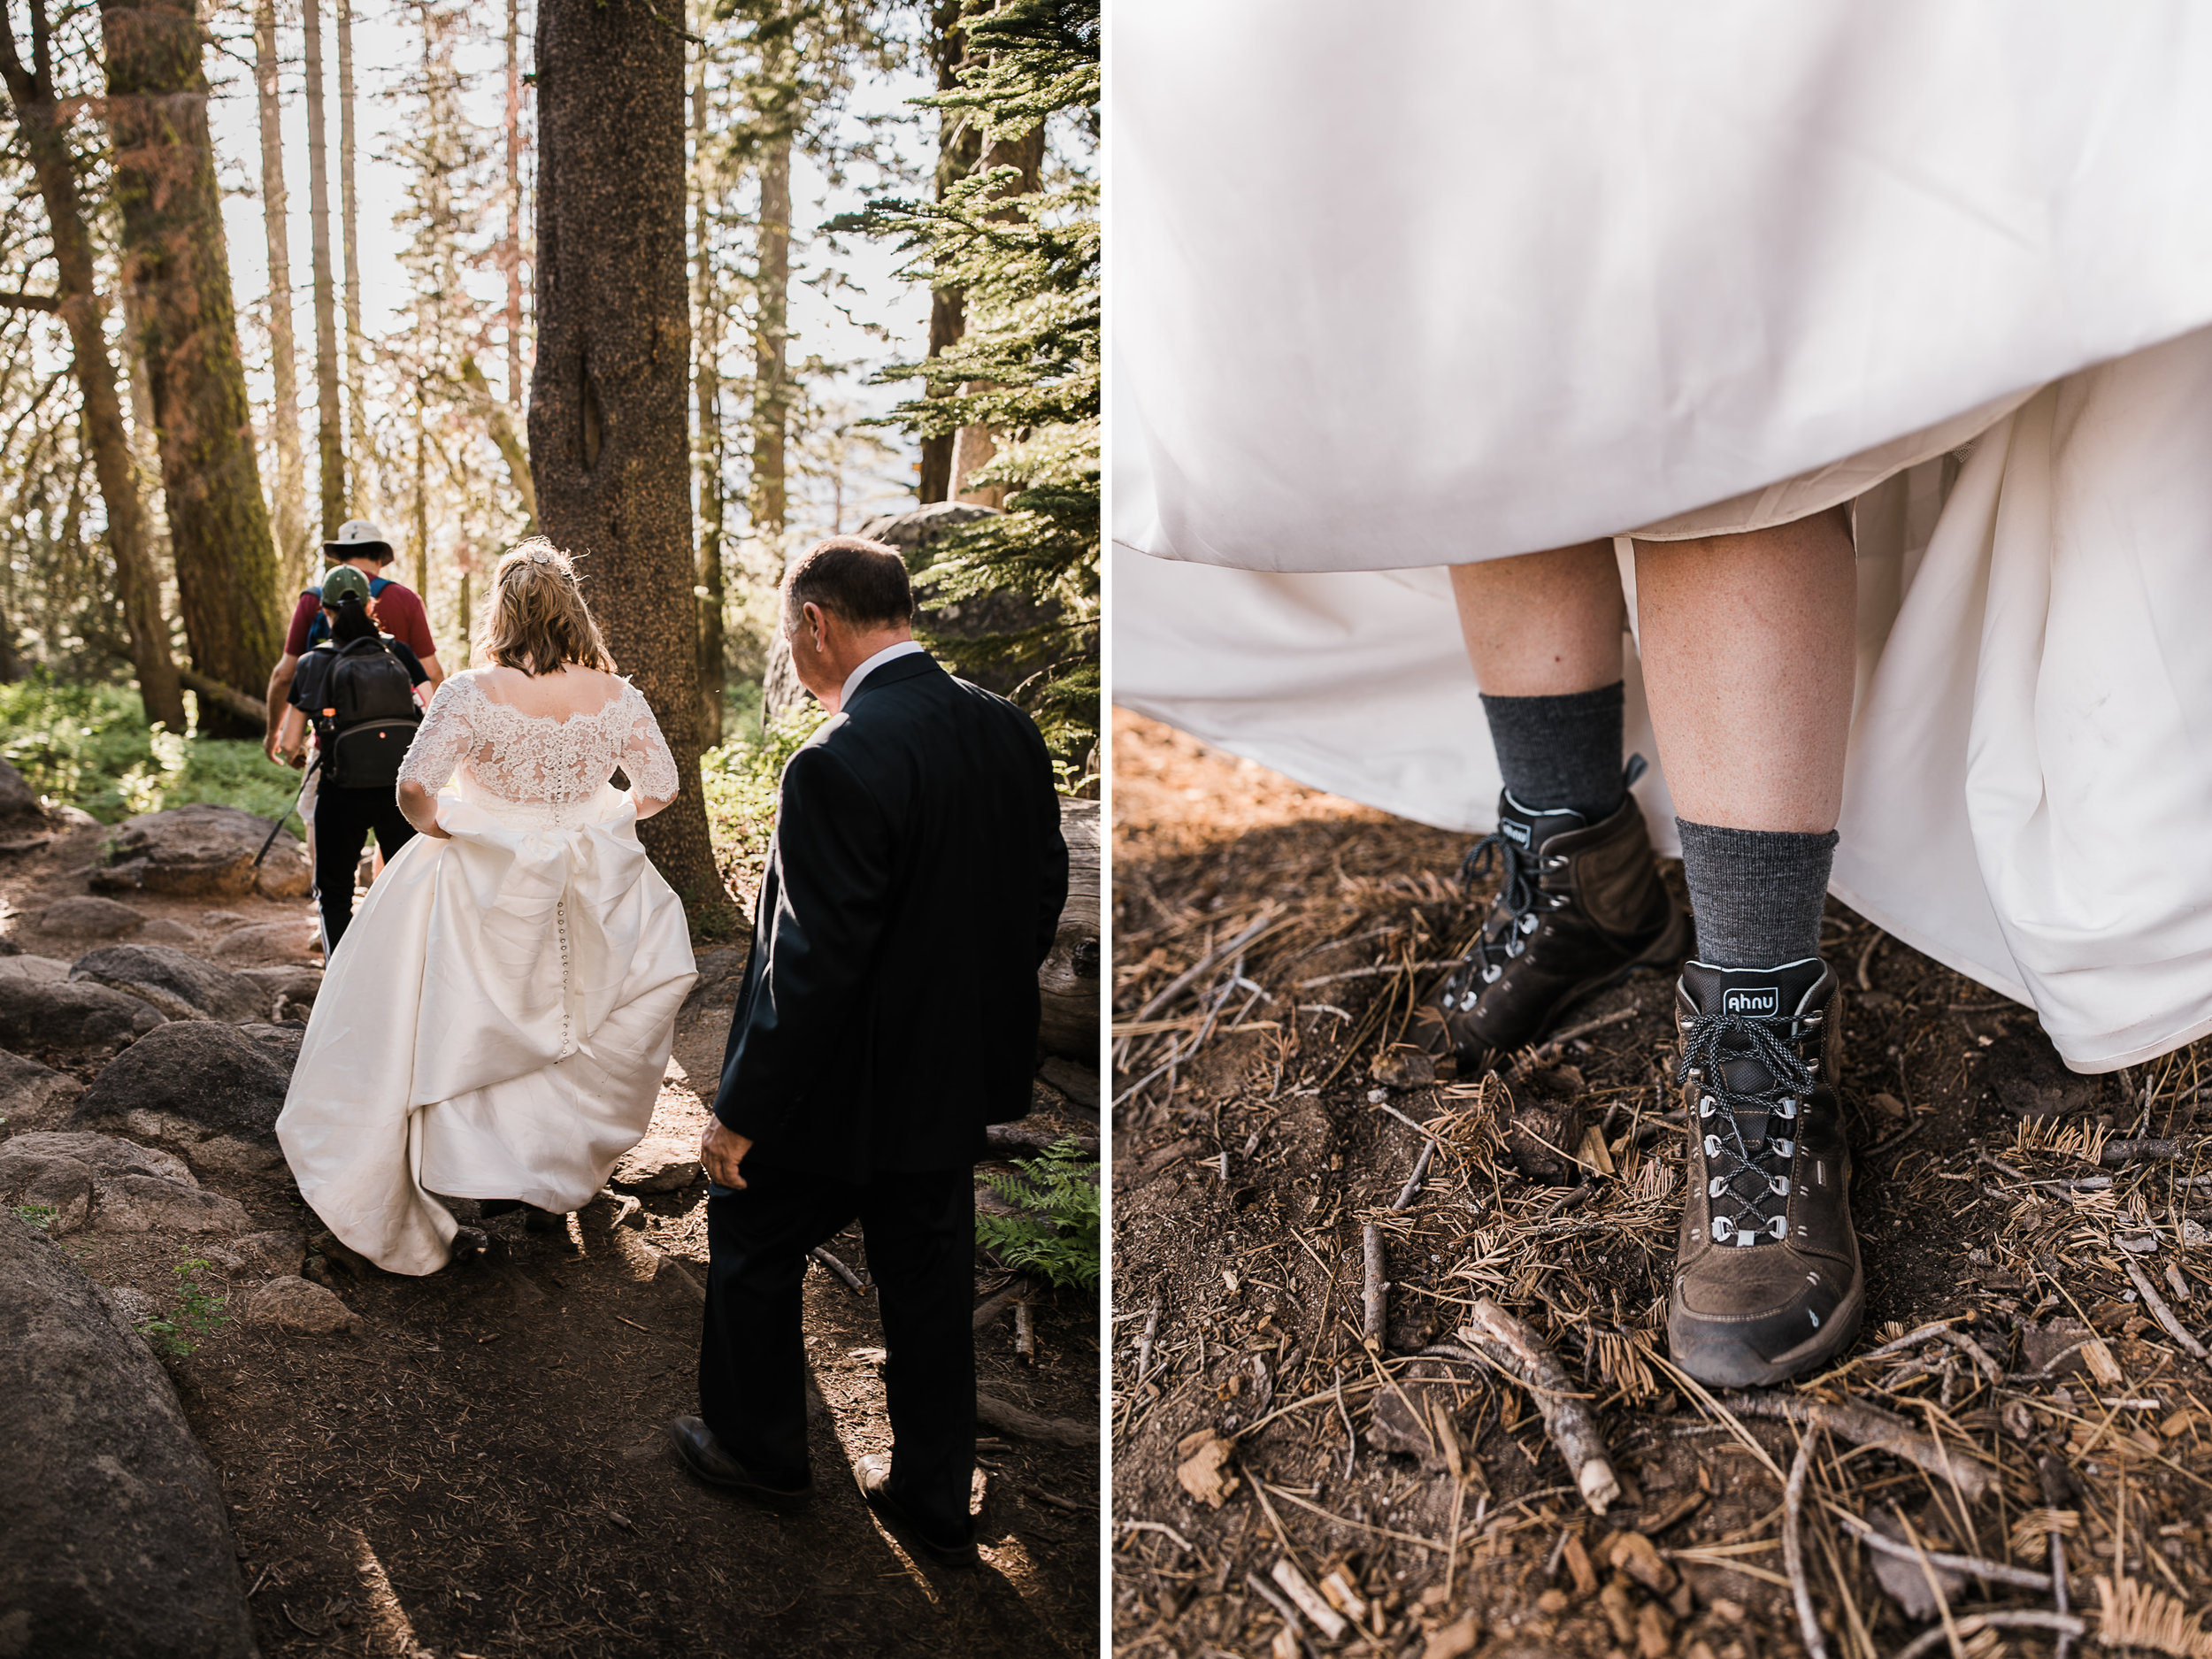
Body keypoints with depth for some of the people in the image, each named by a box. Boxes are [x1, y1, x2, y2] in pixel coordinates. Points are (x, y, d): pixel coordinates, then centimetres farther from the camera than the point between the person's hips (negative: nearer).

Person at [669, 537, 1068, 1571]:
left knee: (752, 1247, 20)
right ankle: (935, 1500, 34)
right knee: (929, 1281, 20)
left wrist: (740, 1115, -15)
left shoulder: (839, 766, -27)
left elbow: (813, 966, -25)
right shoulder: (1009, 731, -4)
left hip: (845, 1090, -6)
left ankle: (759, 1448, 39)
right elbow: (1044, 899, 6)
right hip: (958, 1080, 7)